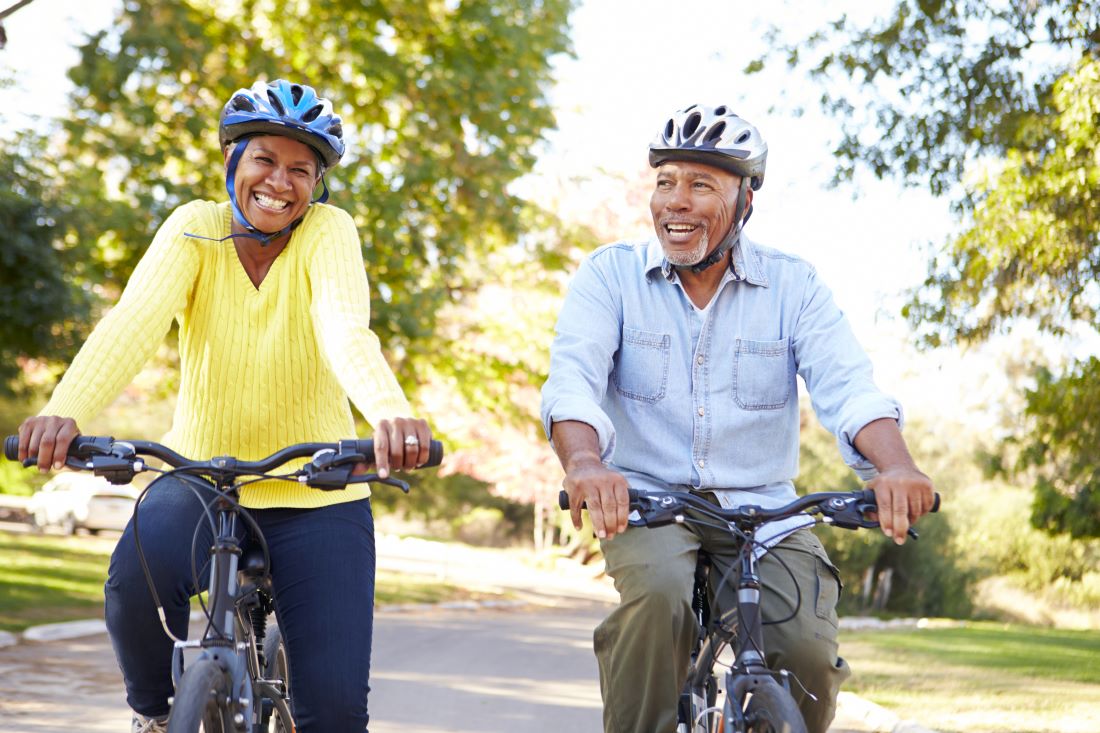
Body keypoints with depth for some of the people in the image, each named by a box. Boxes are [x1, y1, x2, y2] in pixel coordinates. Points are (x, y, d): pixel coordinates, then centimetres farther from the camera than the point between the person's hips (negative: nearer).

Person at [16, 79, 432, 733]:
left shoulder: (328, 232, -9)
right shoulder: (196, 229, -6)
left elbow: (346, 331, -29)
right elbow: (134, 322, -23)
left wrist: (391, 412, -51)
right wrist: (65, 411, -43)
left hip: (316, 492, 0)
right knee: (138, 579, -31)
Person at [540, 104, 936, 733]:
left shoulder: (793, 285, 2)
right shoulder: (611, 274, 0)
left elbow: (847, 385, -12)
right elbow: (574, 378, -16)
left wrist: (895, 466, -34)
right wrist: (584, 462, -39)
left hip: (763, 510, 1)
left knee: (810, 655, -20)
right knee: (660, 595, -33)